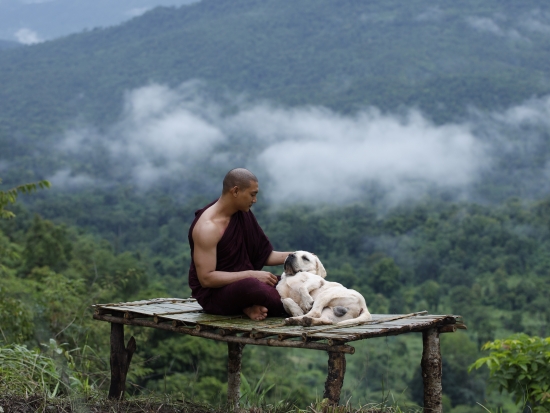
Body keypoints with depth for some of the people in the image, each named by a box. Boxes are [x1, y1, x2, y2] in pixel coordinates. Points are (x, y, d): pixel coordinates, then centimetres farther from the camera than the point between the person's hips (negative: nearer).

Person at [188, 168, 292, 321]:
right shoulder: (207, 227, -20)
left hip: (241, 282, 8)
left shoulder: (243, 214, 4)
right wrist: (251, 275, -25)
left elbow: (261, 254, 13)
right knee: (251, 286, -39)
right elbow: (206, 278, -23)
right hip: (213, 293, -8)